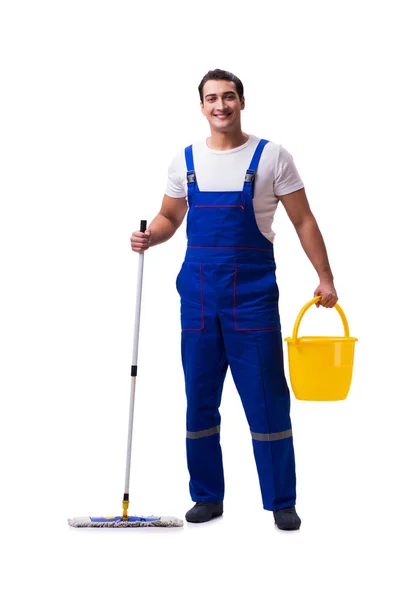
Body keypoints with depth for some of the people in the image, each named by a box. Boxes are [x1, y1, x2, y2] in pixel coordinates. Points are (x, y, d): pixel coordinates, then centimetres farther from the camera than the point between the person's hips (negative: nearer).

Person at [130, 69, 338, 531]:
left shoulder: (271, 157, 0)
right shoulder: (185, 159, 9)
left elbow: (303, 221, 2)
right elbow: (168, 218, 17)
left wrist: (325, 277, -4)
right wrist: (149, 236, -5)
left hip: (253, 293, -3)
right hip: (198, 293, 3)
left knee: (267, 400, -1)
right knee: (199, 400, 8)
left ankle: (282, 502, 10)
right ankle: (207, 497, 21)